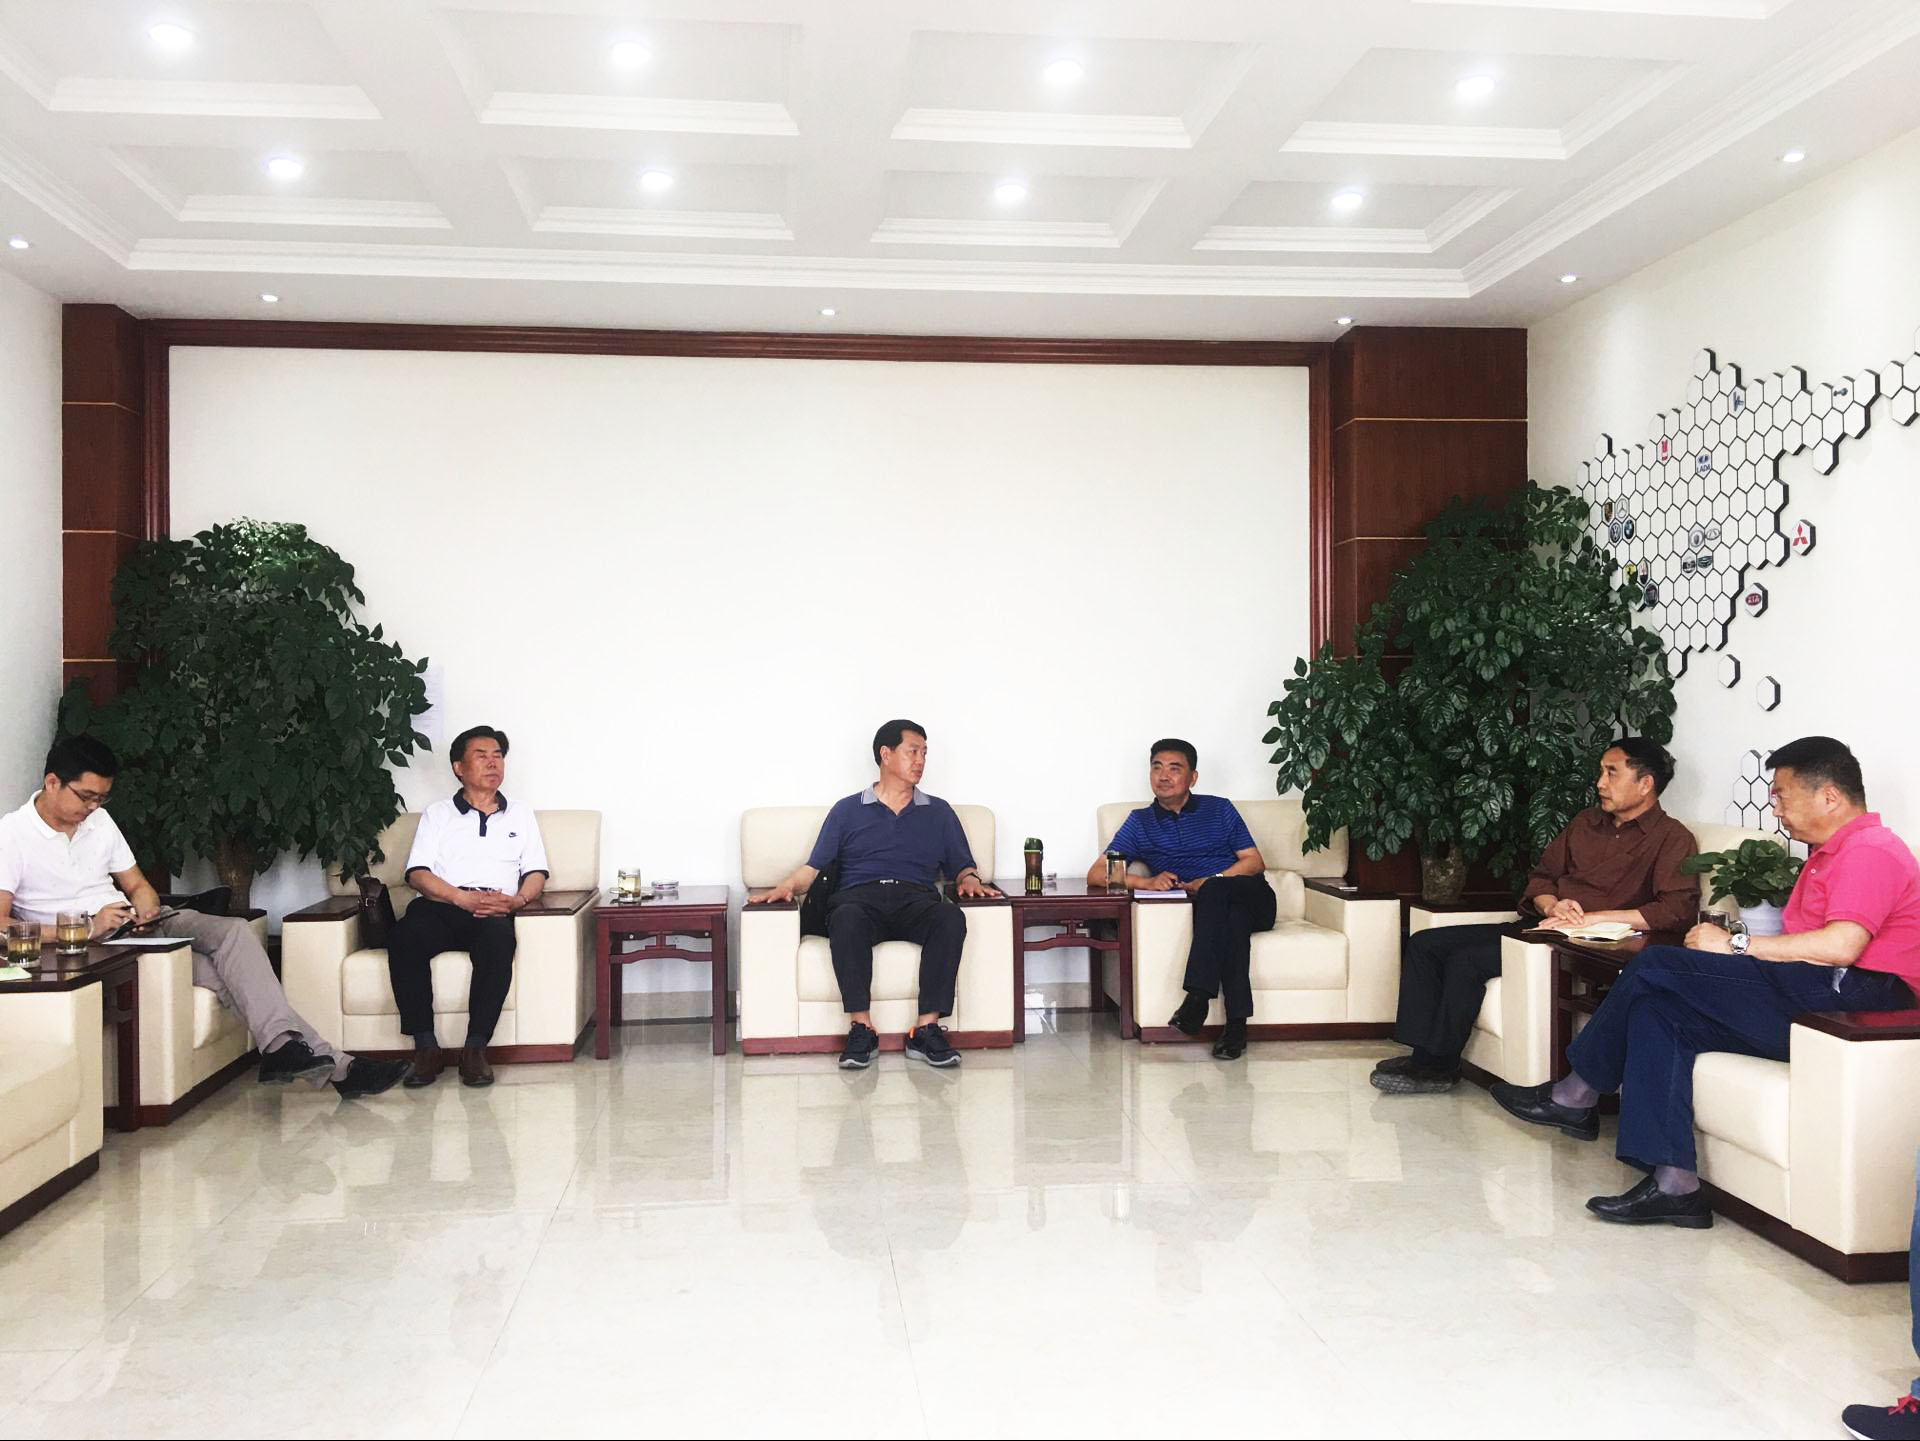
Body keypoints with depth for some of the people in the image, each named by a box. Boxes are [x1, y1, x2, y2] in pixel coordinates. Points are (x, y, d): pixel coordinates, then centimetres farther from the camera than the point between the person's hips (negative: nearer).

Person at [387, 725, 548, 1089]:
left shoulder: (521, 816, 26)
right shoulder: (437, 814, 21)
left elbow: (536, 874, 16)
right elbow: (417, 873, 6)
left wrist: (517, 901, -9)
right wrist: (464, 898, -12)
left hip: (494, 910, 0)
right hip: (439, 906, 0)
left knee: (498, 937, -37)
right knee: (405, 936, -34)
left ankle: (476, 1048, -33)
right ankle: (425, 1047, -28)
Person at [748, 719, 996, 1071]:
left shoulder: (939, 813, 27)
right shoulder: (847, 810, 22)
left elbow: (961, 867, 24)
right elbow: (815, 868, 15)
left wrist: (970, 880, 0)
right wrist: (785, 887, -5)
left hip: (916, 899, 1)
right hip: (861, 897, -1)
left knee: (951, 918, -34)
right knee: (846, 917, -38)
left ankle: (927, 1028, -35)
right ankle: (862, 1028, -35)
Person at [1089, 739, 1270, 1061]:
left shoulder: (1219, 809, 17)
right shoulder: (1140, 822, 15)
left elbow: (1255, 862, 8)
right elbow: (1096, 874, 5)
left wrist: (1210, 882, -12)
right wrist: (1146, 882, -15)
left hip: (1252, 899, 0)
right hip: (1215, 911, 0)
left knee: (1216, 891, -35)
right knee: (1233, 918, -36)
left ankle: (1197, 997, -43)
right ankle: (1236, 1022, -42)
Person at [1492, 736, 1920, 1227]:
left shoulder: (1870, 850, -8)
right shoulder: (1831, 854, 26)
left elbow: (1842, 946, -23)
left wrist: (1736, 946, -14)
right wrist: (1734, 944, 1)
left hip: (1855, 994, -10)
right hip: (1809, 1000, 10)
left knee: (1656, 966, -15)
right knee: (1656, 1011, -7)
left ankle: (1576, 1095, 2)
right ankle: (1673, 1184, -15)